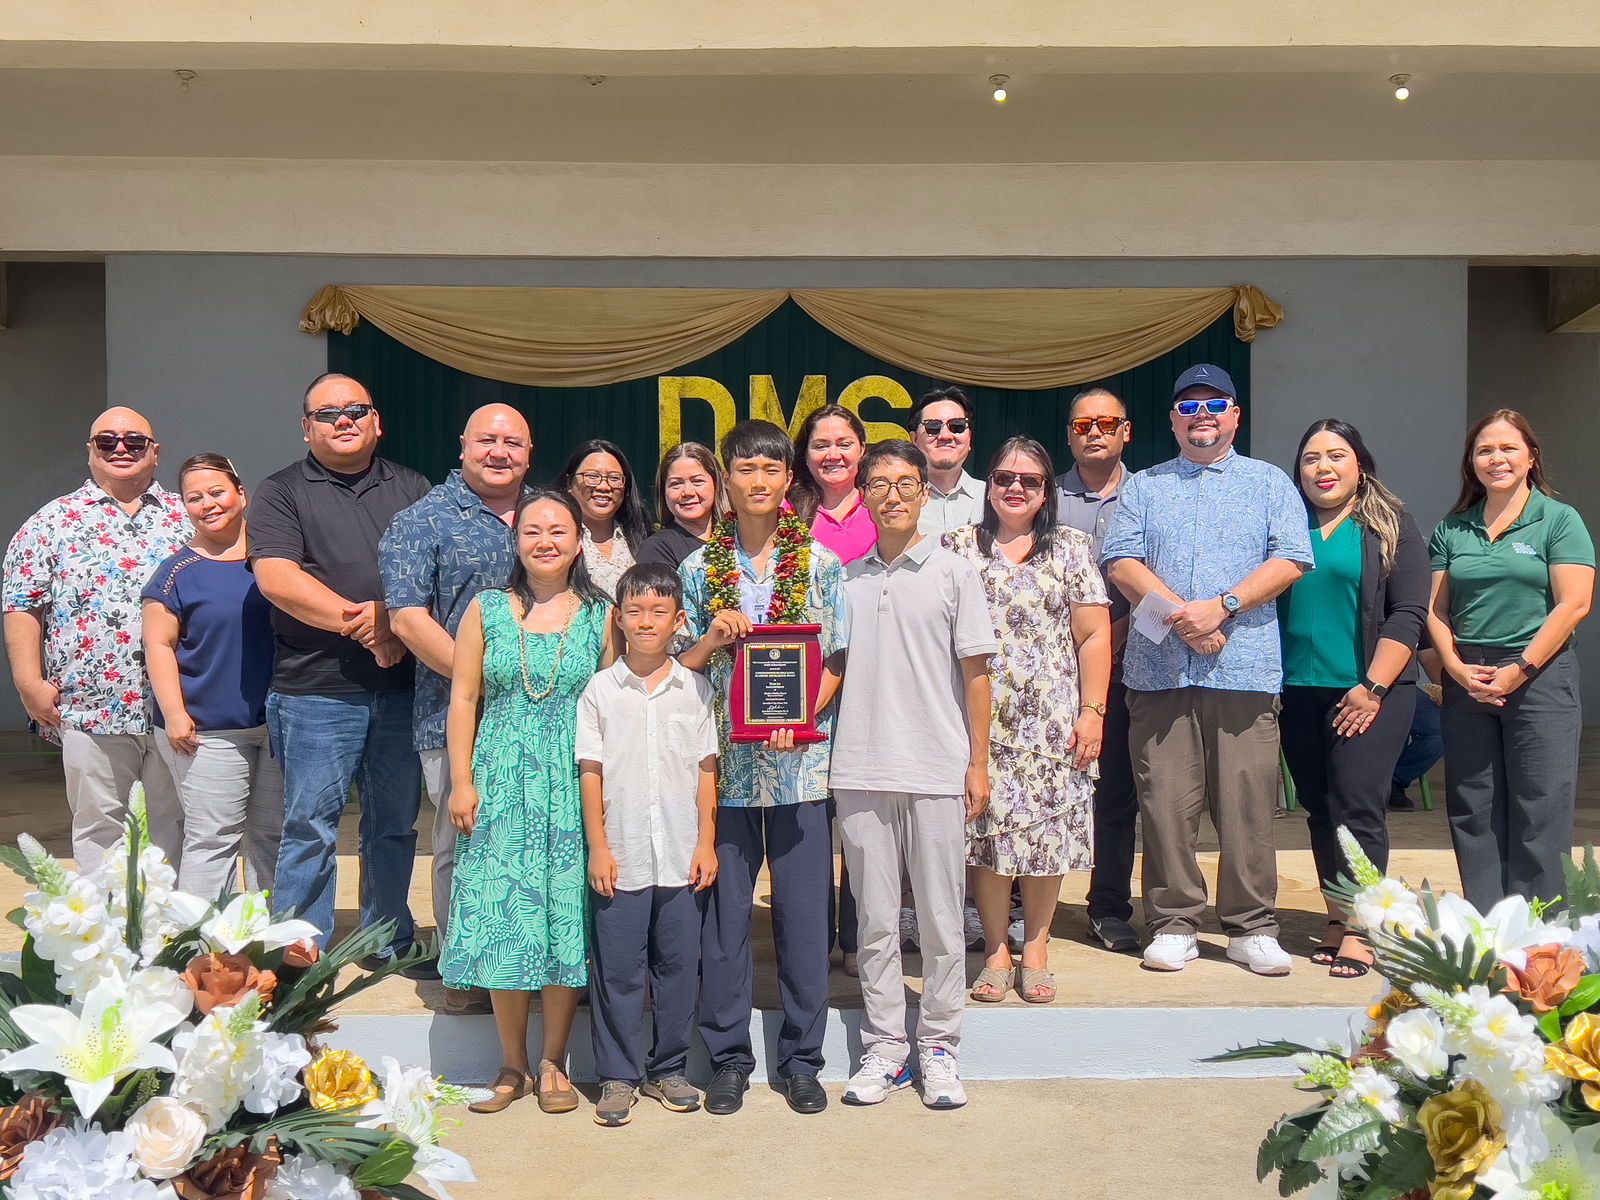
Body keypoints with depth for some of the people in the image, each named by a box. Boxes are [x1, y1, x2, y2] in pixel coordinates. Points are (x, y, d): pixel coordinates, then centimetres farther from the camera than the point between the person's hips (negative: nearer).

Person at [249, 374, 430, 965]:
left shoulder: (411, 488, 14)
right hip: (317, 690, -3)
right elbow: (275, 577, -10)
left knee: (396, 822, 12)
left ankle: (389, 939, 27)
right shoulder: (282, 493, 4)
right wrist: (358, 621, -16)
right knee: (310, 827, 0)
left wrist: (395, 618, -12)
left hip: (403, 687, 4)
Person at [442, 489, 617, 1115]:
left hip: (573, 785, -1)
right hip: (501, 782, 1)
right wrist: (462, 782, -1)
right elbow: (463, 698, 6)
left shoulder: (601, 615, 4)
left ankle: (553, 1064, 16)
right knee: (501, 919, 2)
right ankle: (512, 1066, 16)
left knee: (566, 916, 1)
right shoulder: (486, 609, 6)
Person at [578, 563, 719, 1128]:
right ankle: (618, 1076, 17)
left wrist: (707, 842, 2)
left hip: (682, 855, 1)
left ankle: (667, 1069, 23)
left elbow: (706, 769, 7)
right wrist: (597, 847, -4)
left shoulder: (695, 688, 6)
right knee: (618, 969, 4)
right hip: (620, 856, -1)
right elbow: (590, 772, 1)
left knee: (678, 966, 8)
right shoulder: (600, 689, 2)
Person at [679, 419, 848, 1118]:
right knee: (724, 911, 4)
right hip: (725, 763, 1)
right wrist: (712, 639, -10)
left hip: (799, 763, -1)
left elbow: (838, 661, 3)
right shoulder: (699, 568, 7)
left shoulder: (821, 562, 4)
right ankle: (728, 1058, 18)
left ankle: (801, 1059, 18)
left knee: (803, 910, 3)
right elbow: (680, 667, 10)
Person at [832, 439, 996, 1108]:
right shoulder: (844, 579, 10)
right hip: (860, 773, 2)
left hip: (938, 773, -2)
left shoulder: (953, 573, 3)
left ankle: (938, 1048, 18)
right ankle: (884, 1047, 19)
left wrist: (979, 762, -2)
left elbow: (975, 674, 2)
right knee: (876, 920, 8)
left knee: (941, 920, 5)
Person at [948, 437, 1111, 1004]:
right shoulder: (959, 548, 9)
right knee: (988, 830, -1)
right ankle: (995, 952, 12)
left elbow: (1093, 636, 4)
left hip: (1052, 721, 0)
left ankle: (1036, 949, 16)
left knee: (1048, 830, 1)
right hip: (981, 720, 0)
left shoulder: (1070, 548, 8)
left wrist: (1092, 711, -4)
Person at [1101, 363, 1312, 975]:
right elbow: (1120, 561, 3)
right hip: (1158, 668, 1)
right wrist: (1179, 614, -11)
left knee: (1248, 804, -1)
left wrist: (1220, 608, -13)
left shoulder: (1270, 483, 14)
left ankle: (1252, 927, 11)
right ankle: (1173, 925, 11)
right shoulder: (1143, 487, 16)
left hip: (1245, 671, -1)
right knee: (1165, 803, 1)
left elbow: (1288, 561, 1)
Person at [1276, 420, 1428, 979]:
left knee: (1357, 807, -8)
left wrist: (1373, 688, -12)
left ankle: (1359, 933, -1)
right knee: (1320, 810, 8)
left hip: (1368, 693, -4)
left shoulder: (1390, 525, 1)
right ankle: (1337, 921, 18)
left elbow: (1407, 613, -5)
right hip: (1298, 695, 4)